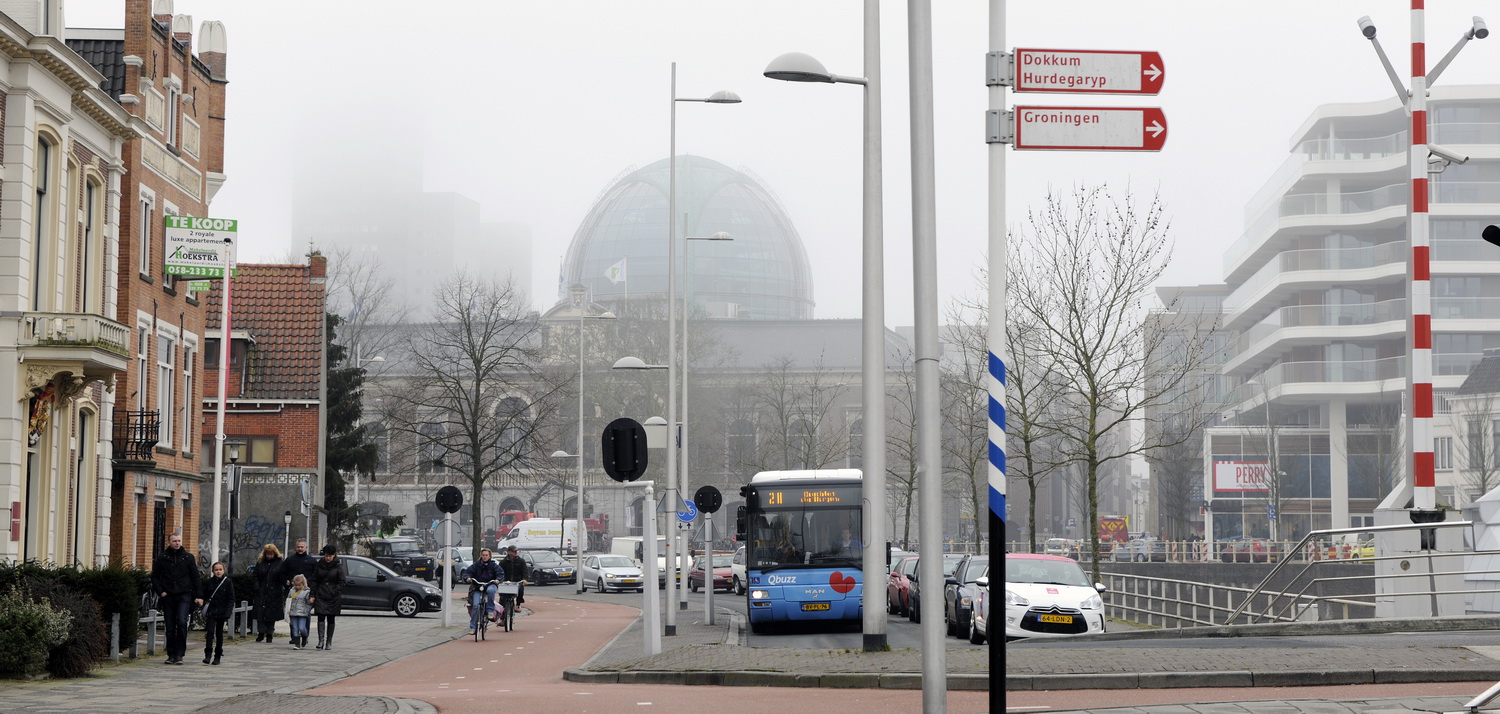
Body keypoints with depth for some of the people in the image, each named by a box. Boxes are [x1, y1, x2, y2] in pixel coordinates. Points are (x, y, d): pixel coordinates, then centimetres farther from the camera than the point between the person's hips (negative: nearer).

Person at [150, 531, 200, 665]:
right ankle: (171, 655, 11)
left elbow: (195, 577, 8)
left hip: (184, 596, -1)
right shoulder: (162, 558, 6)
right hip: (168, 597, 1)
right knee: (170, 627, 4)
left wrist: (196, 596, 3)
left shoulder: (188, 557, 6)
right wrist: (160, 592, -1)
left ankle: (179, 654, -11)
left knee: (182, 622, -16)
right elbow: (154, 577, 10)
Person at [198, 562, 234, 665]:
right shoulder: (209, 582, 3)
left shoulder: (228, 582, -2)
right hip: (211, 611, 1)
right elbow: (204, 595, 13)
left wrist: (227, 613, -10)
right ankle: (208, 655, -15)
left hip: (221, 612, -1)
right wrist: (201, 601, -7)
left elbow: (231, 599, -3)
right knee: (210, 632, -12)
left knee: (219, 633, 6)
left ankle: (217, 656, 14)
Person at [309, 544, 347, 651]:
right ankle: (321, 641, -15)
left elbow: (341, 582, 0)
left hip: (333, 597, -1)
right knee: (321, 618, -11)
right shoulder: (319, 565, 5)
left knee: (331, 619, 4)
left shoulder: (338, 566, -2)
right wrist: (312, 595, 1)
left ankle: (329, 642, 11)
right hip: (320, 596, 1)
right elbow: (314, 581, 8)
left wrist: (335, 592, -12)